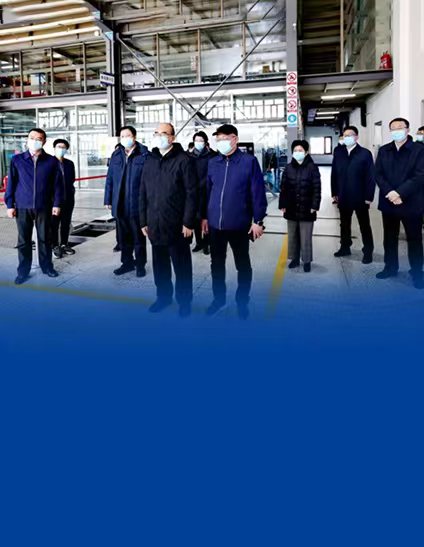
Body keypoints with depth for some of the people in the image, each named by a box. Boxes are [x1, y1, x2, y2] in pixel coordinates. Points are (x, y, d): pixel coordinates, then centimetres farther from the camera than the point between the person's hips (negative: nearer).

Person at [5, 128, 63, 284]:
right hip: (22, 207, 0)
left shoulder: (51, 161, 1)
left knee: (44, 238, 10)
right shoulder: (17, 160, 2)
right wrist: (10, 204, 0)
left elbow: (57, 184, 3)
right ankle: (23, 271, 16)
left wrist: (57, 204, -2)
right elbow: (11, 183, 4)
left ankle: (46, 266, 25)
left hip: (44, 207, 0)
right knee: (23, 240, 6)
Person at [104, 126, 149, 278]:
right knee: (123, 236, 14)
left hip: (137, 204, -5)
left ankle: (140, 264, 20)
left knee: (138, 237, 7)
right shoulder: (116, 155, 10)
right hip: (119, 205, 5)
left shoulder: (144, 155, -6)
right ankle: (127, 262, 28)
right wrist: (108, 200, 8)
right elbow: (109, 179, 11)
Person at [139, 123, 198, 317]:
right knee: (159, 264, 15)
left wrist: (188, 222, -14)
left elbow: (192, 193, -10)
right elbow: (143, 193, 13)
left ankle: (184, 300, 20)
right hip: (155, 224, 5)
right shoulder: (150, 161, 11)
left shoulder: (183, 160, -6)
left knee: (181, 265, 6)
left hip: (177, 224, -5)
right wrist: (143, 220, 9)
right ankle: (163, 296, 31)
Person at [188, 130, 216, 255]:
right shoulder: (190, 156, 9)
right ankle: (199, 242, 18)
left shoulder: (211, 155, -2)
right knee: (196, 218, 8)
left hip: (206, 193, -3)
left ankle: (206, 244, 9)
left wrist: (199, 186, -13)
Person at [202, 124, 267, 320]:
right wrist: (204, 216, 11)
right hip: (215, 224, 4)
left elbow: (258, 192, -8)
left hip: (239, 224, -4)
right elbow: (207, 190, 11)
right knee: (216, 263, 15)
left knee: (242, 264, 10)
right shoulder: (213, 163, 6)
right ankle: (219, 297, 33)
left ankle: (242, 301, 27)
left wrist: (258, 220, -10)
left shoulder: (249, 161, -7)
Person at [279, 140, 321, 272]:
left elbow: (317, 188, -6)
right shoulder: (288, 168, 4)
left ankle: (306, 261, 13)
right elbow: (283, 188, 6)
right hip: (291, 209, 4)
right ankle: (295, 258, 25)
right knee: (292, 235, 12)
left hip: (306, 209, -3)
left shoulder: (312, 168, -5)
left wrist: (314, 206, -11)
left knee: (306, 237, 2)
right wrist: (282, 205, 2)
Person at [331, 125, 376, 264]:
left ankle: (368, 251, 17)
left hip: (360, 197, -4)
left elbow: (371, 176, -10)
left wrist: (369, 197, -13)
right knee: (344, 224, 16)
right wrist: (335, 192, 3)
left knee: (364, 225, 8)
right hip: (343, 197, 4)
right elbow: (334, 173, 6)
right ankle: (345, 247, 30)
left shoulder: (365, 153, -8)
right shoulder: (338, 152, 3)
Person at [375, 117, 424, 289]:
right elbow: (378, 174, 1)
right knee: (389, 237, 13)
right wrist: (389, 193, -15)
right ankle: (390, 267, 28)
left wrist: (400, 193, -21)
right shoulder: (383, 150, 8)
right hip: (388, 202, 4)